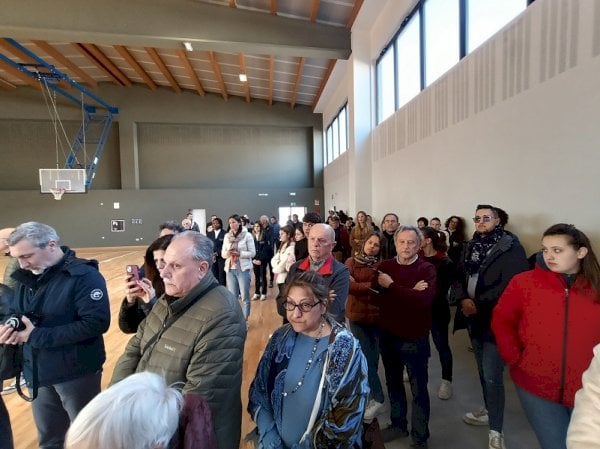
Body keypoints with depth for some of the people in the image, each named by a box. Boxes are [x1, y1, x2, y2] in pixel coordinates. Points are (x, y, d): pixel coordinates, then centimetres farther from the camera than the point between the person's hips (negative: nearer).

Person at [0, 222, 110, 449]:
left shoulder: (85, 275, -21)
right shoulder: (27, 276, 3)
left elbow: (96, 323, -27)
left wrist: (36, 336, -24)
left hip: (76, 373, -6)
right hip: (37, 371, 7)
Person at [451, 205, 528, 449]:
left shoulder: (511, 247, -11)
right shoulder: (471, 246, 9)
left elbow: (510, 285, -19)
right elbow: (458, 277, 7)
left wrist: (478, 305, -19)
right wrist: (463, 300, -11)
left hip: (495, 319, -6)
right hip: (474, 318, 6)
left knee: (492, 375, -1)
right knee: (483, 370, 21)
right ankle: (489, 411, 41)